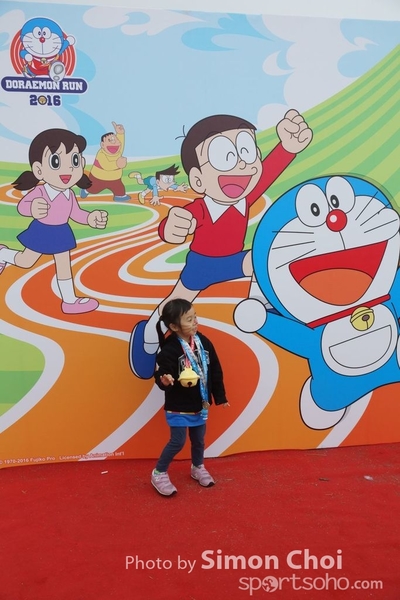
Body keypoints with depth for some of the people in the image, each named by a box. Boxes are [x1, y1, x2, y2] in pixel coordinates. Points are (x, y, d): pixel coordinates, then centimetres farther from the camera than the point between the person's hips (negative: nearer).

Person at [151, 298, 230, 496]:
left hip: (200, 403, 6)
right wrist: (165, 381, -43)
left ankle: (198, 468, 44)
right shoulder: (169, 350, -23)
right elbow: (159, 375, -19)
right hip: (178, 407, -6)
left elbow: (215, 371, 2)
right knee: (177, 442, -1)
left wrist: (220, 396, 6)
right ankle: (159, 473, 21)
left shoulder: (203, 342, -6)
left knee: (199, 439, 19)